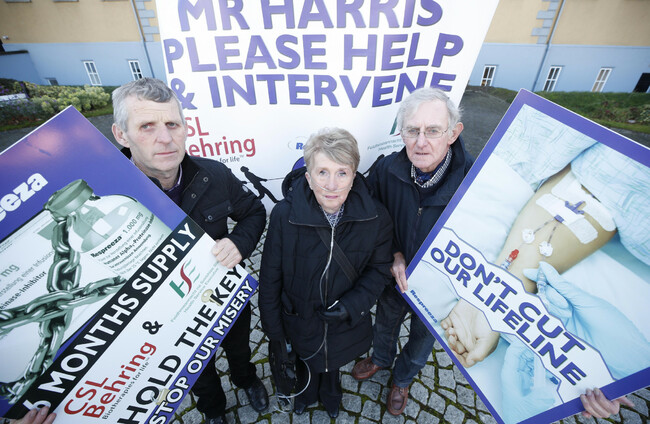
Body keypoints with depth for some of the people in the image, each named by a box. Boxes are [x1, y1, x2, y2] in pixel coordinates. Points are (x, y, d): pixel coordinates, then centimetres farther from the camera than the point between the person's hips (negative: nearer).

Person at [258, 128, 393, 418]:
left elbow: (379, 270, -10)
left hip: (346, 323, 2)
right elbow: (270, 280, -16)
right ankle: (306, 393, 70)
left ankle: (329, 394, 71)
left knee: (333, 361, 33)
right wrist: (274, 333, -8)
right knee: (306, 361, 31)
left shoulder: (375, 217, -24)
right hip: (300, 319, -1)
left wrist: (352, 306, -24)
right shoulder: (284, 215, -28)